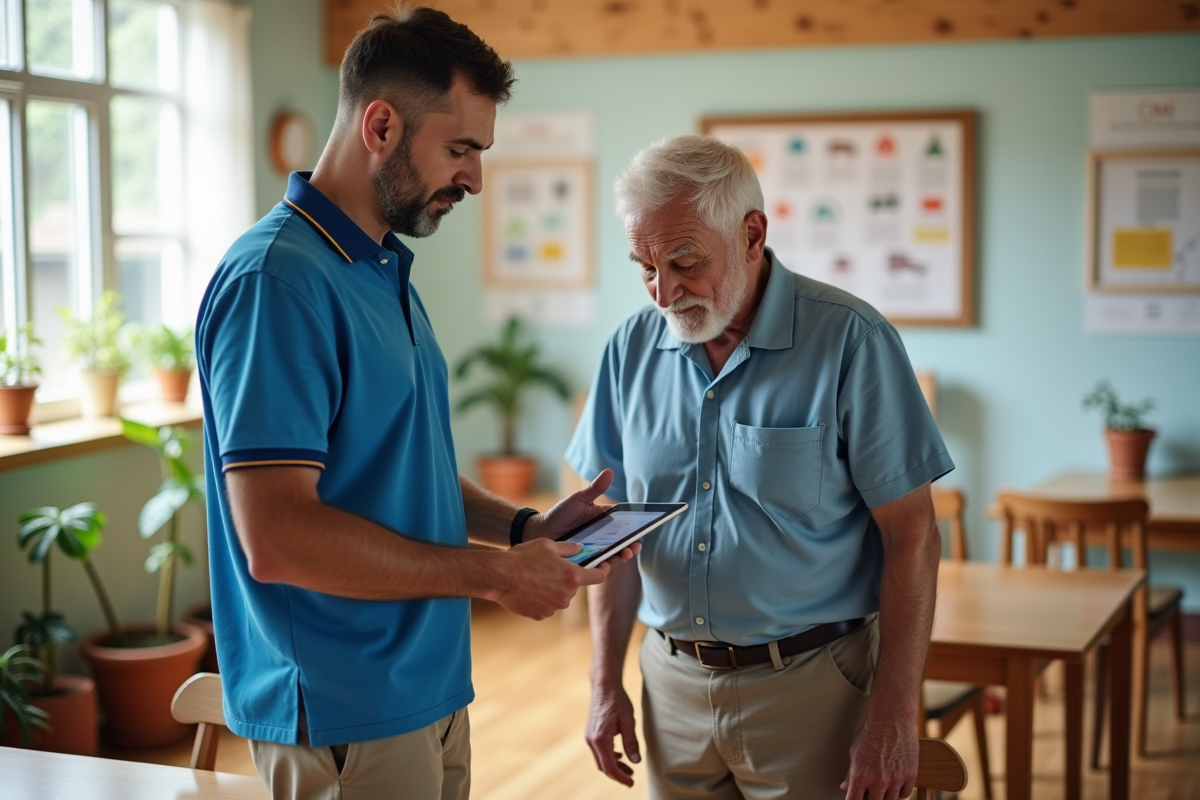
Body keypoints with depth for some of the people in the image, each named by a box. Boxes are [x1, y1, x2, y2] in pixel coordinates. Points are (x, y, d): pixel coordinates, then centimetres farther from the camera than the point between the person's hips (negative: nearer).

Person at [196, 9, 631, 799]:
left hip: (431, 689, 9)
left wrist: (524, 526, 5)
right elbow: (276, 538, -26)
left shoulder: (385, 270, 11)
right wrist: (495, 574, -18)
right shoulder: (278, 281, -19)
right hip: (344, 723, -9)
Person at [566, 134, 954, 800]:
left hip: (810, 688, -4)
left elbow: (911, 538, -12)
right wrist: (605, 685, 6)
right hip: (673, 682, 4)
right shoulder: (632, 348, 1)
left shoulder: (849, 340, -12)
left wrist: (893, 720, -14)